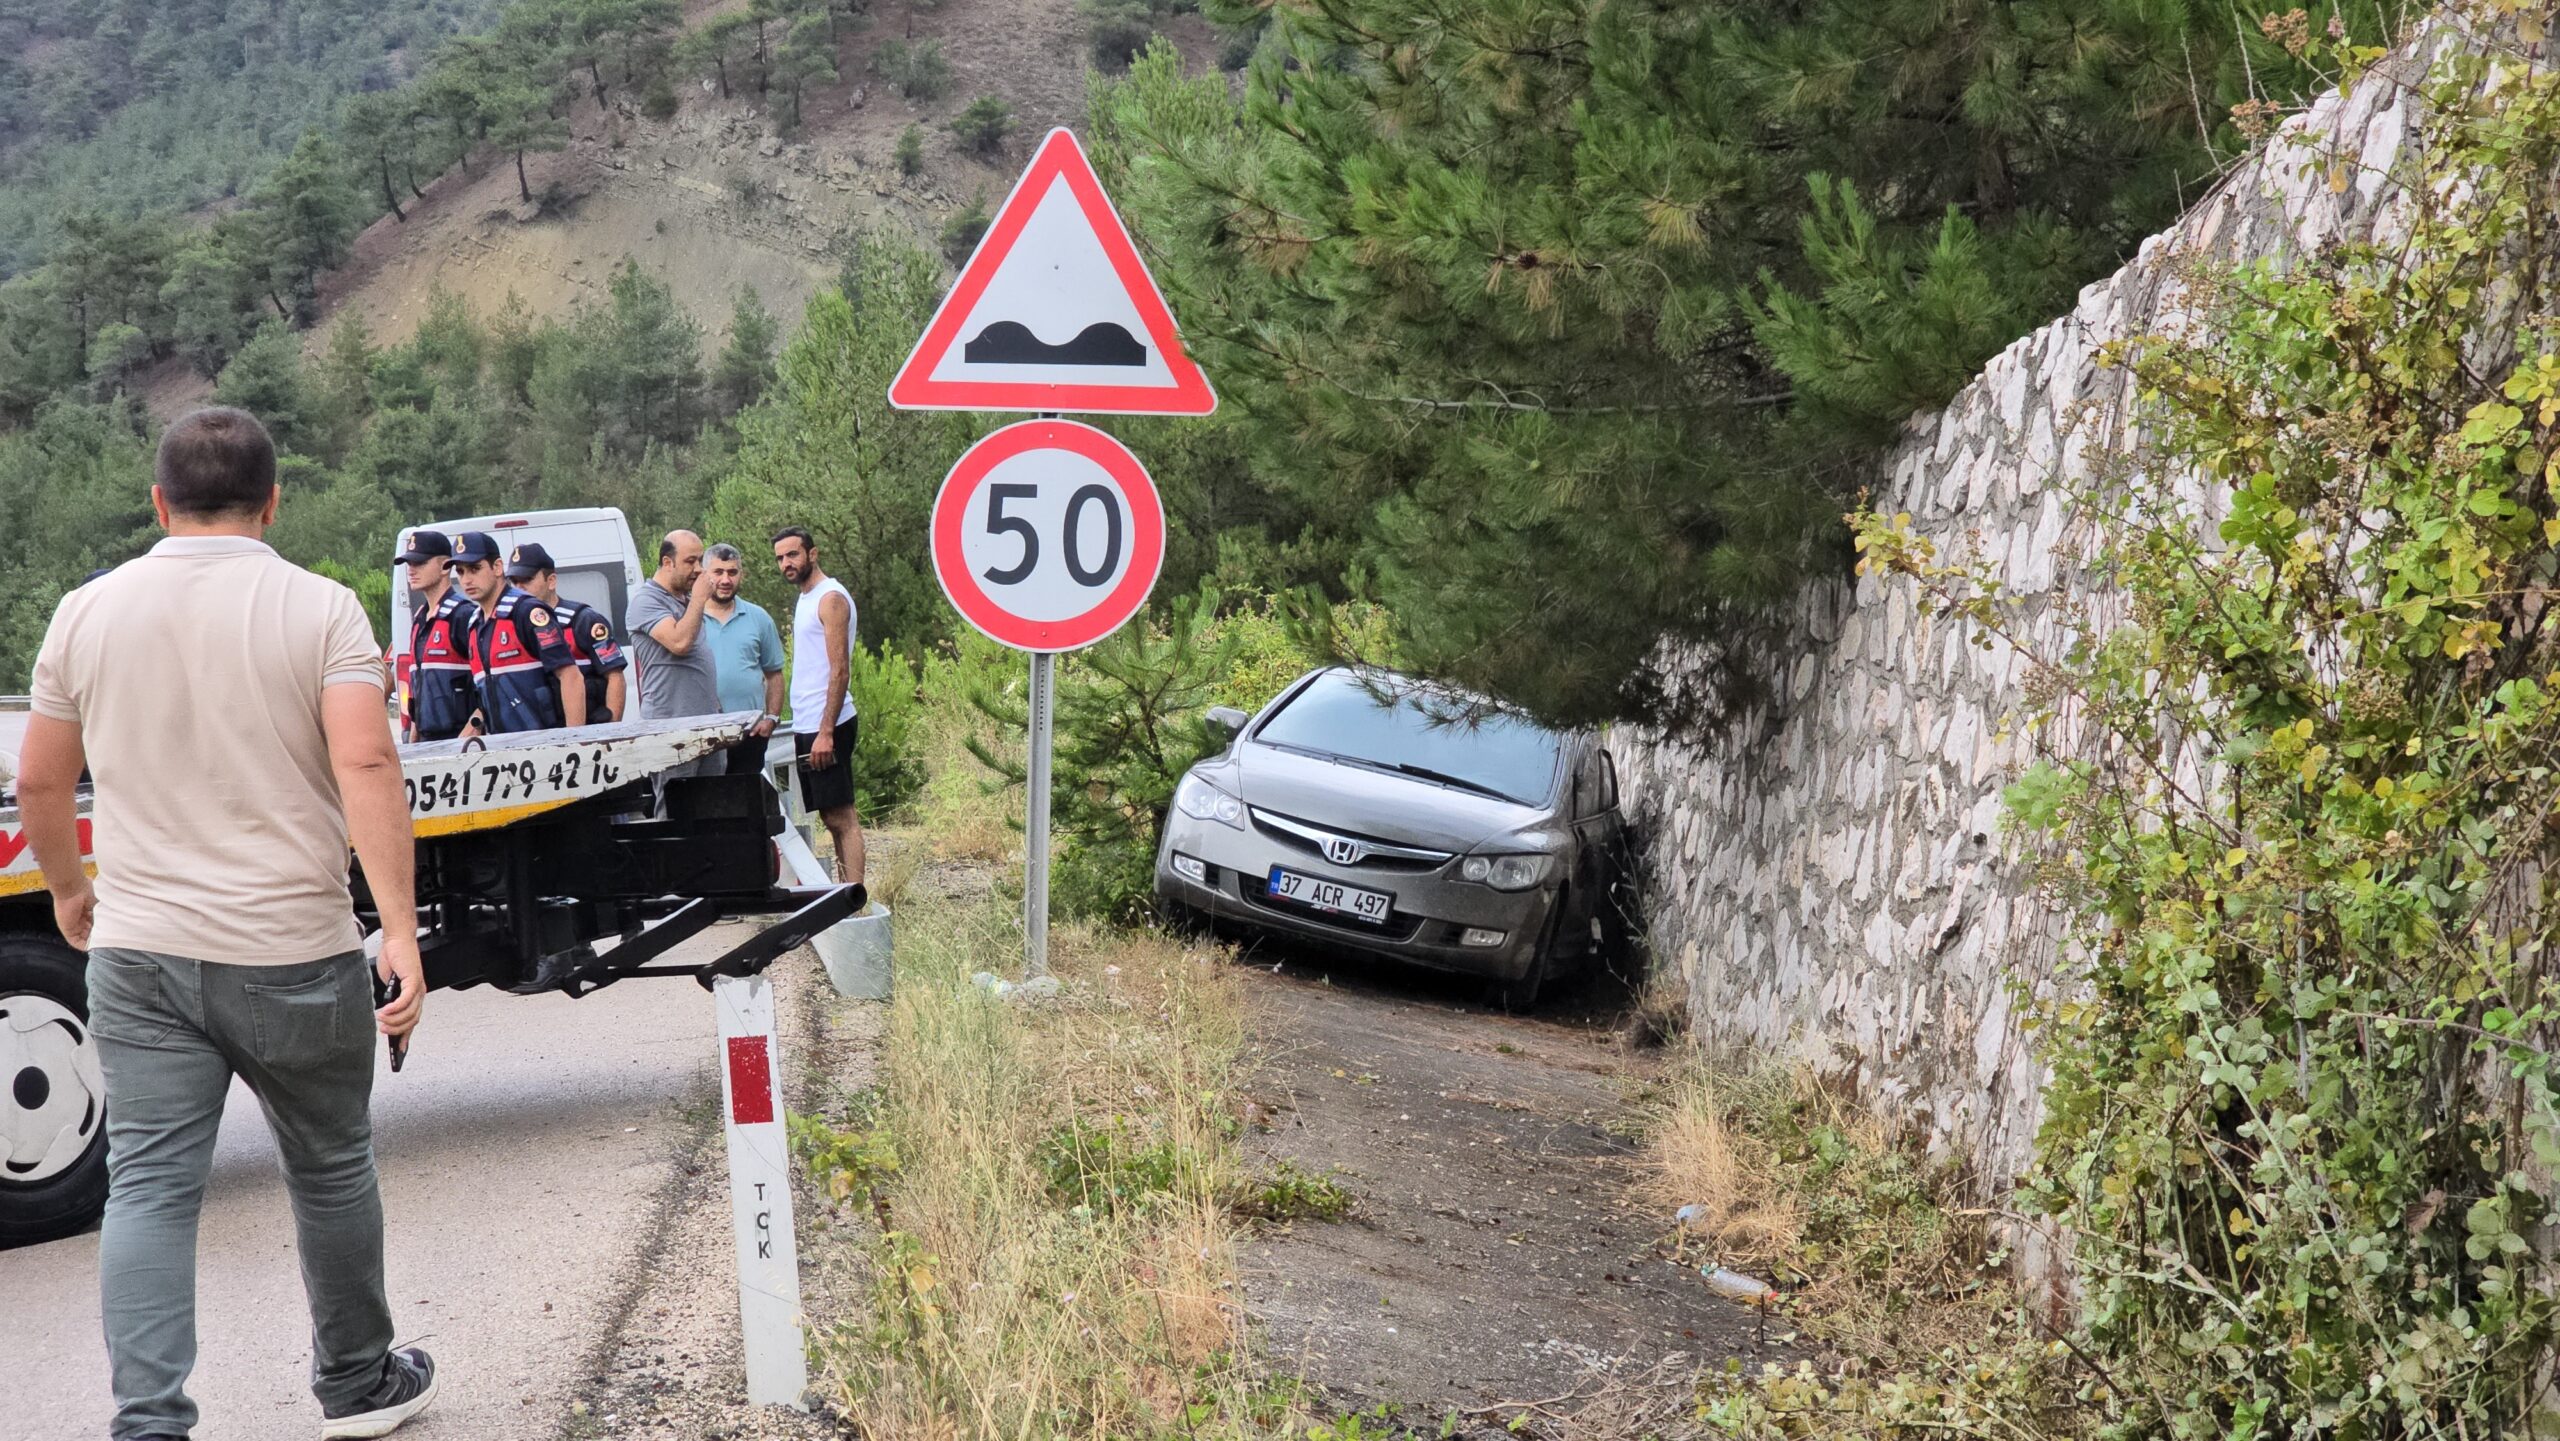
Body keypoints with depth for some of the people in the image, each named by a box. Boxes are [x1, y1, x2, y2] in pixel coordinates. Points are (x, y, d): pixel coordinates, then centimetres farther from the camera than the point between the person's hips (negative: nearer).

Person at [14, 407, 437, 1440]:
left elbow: (41, 784, 10)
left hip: (138, 956, 2)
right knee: (330, 1171, 15)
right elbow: (367, 765, -17)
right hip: (293, 955, -2)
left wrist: (68, 890, 28)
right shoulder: (321, 611, -5)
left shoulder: (88, 613, 5)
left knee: (148, 1187, 1)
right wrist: (400, 929, -19)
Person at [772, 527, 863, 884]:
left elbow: (840, 670, -17)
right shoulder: (804, 599, 18)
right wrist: (800, 729, 18)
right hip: (807, 726, 9)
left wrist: (826, 732, -22)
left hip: (827, 726, -9)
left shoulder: (831, 598, -10)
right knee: (832, 817, 8)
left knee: (841, 817, -10)